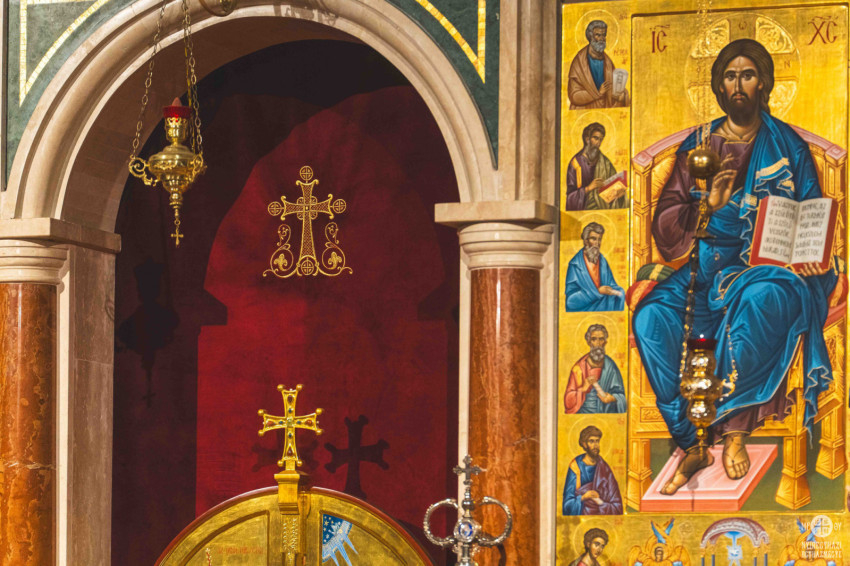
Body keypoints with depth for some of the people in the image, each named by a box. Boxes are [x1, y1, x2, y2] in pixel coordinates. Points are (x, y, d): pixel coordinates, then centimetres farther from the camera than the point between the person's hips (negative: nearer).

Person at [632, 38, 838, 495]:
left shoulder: (788, 148, 9)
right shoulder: (698, 146, 13)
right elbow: (665, 223, 5)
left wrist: (810, 254, -16)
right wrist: (708, 204, -14)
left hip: (770, 267, -3)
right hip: (708, 263, 3)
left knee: (761, 299, -41)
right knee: (651, 319, -29)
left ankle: (736, 429, -28)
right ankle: (692, 444, -24)